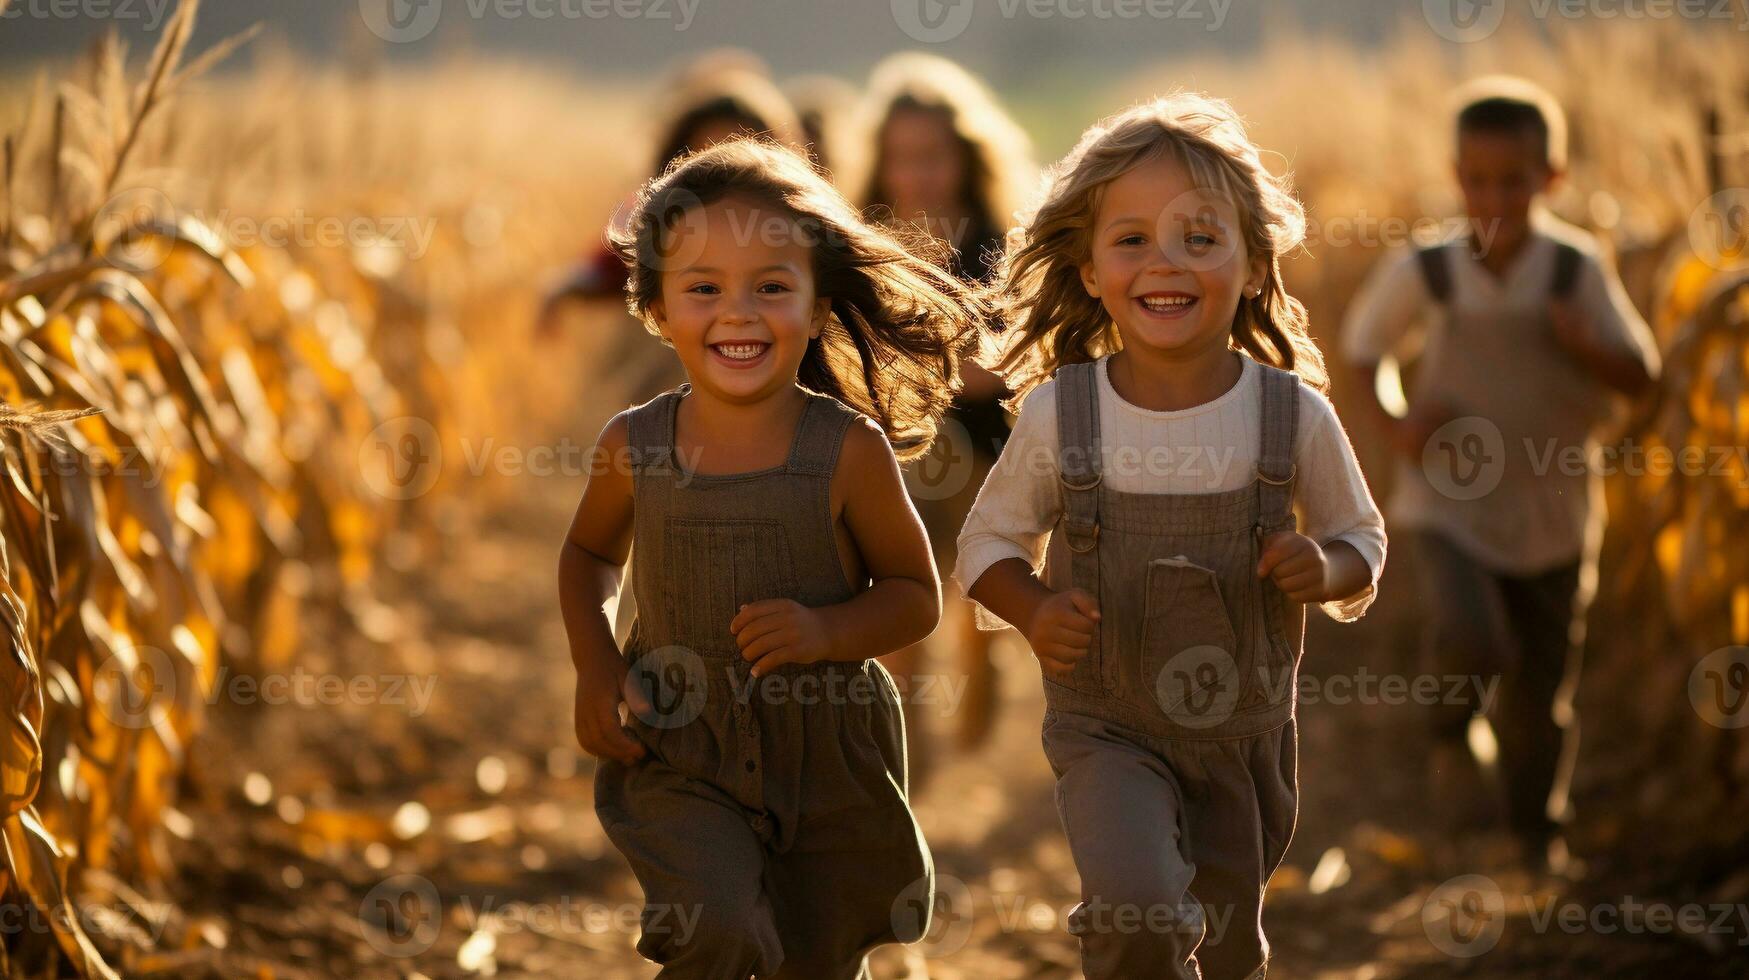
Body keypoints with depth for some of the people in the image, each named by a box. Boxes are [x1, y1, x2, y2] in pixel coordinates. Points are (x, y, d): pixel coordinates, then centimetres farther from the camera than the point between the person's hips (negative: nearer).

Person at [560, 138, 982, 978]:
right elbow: (589, 553, 15)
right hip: (677, 751, 0)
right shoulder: (634, 446, -5)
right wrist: (593, 667, -1)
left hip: (829, 757, 0)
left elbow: (916, 594, -2)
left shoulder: (850, 451, -11)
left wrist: (827, 630, -21)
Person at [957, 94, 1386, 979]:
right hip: (1106, 731, -2)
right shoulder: (1058, 415, -13)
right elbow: (988, 540, 2)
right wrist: (1033, 610, -18)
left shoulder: (1296, 416, -11)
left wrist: (1326, 569, -19)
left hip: (1244, 734, 2)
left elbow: (1360, 537, 4)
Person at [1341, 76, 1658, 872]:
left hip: (1551, 515, 2)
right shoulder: (1424, 272, -10)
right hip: (1448, 505, -2)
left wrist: (1585, 344, -24)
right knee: (1471, 641, -27)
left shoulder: (1577, 269, -9)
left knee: (1543, 689, 12)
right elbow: (1363, 344, 7)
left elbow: (1641, 374, -4)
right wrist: (1394, 424, -9)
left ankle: (1539, 832, 36)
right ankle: (1451, 732, 8)